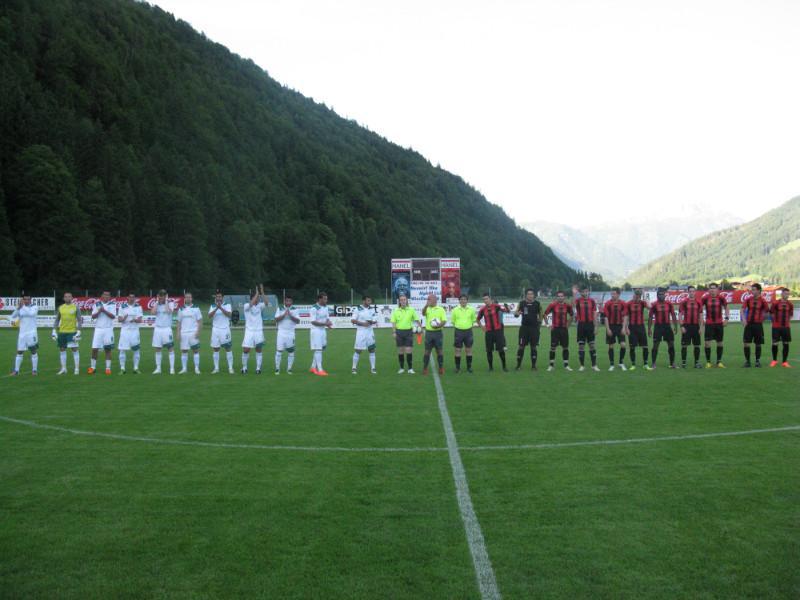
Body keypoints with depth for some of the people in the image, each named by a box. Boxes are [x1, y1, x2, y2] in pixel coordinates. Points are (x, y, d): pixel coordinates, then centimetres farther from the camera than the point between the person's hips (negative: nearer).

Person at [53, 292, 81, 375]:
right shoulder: (60, 308, 8)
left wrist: (78, 331, -10)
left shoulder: (75, 307, -1)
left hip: (72, 332, -4)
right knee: (62, 349, 7)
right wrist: (54, 330, 6)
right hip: (62, 332, 4)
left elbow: (79, 320, -2)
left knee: (75, 349, -4)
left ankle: (77, 368, 1)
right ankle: (63, 369, 16)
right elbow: (57, 320, 14)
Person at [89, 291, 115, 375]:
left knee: (108, 349, 1)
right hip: (98, 329, 1)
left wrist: (104, 311, -17)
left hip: (108, 329, -1)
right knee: (94, 349, -1)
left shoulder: (112, 304, 3)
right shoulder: (97, 304, 8)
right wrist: (99, 311, -14)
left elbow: (113, 316, -8)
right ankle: (92, 367, 10)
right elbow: (93, 316, 3)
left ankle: (108, 368, 6)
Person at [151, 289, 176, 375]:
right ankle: (158, 368, 14)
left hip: (167, 328, -3)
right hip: (157, 329, 3)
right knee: (157, 349, 6)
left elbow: (169, 311, -20)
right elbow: (152, 312, -9)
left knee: (170, 349, -5)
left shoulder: (170, 303, 0)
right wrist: (157, 302, -5)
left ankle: (172, 368, -1)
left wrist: (166, 301, -10)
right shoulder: (156, 304, 8)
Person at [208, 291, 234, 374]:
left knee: (228, 348, -2)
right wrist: (216, 308, -20)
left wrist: (221, 307, -26)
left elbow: (228, 314, -15)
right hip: (215, 329, 2)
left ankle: (230, 368, 3)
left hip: (225, 329, -2)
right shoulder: (212, 306, 9)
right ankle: (216, 368, 10)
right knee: (215, 349, 3)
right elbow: (209, 316, -7)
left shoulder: (227, 305, 3)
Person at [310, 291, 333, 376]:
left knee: (322, 349, 13)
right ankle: (319, 370, -6)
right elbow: (313, 322, -19)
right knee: (318, 350, -7)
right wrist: (325, 324, -25)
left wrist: (329, 323, -7)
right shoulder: (314, 308, -16)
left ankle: (313, 367, 25)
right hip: (316, 331, -8)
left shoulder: (326, 307, 8)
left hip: (323, 330, 8)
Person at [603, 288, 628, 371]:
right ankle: (611, 365, 13)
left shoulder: (623, 304, 1)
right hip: (611, 326, 0)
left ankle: (621, 363, 9)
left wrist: (624, 328, -8)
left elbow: (625, 317, 1)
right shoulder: (607, 304, -2)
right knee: (611, 346, 4)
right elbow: (606, 317, -3)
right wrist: (608, 329, -9)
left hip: (619, 326, 0)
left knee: (623, 345, -9)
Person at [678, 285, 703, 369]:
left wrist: (700, 327, 3)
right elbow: (680, 314, -2)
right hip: (686, 326, -3)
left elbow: (700, 316, 10)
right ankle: (683, 362, 6)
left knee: (697, 345, 5)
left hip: (696, 326, 3)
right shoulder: (683, 302, -1)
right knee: (684, 345, -1)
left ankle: (697, 362, 13)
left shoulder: (698, 303, 8)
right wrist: (682, 326, -10)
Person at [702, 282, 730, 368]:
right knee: (707, 342, -7)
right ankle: (708, 362, 4)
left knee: (719, 342, 6)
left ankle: (719, 362, 16)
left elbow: (726, 308, 11)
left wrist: (726, 318, -1)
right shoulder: (705, 298, -3)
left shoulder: (721, 298, 0)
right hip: (709, 323, -1)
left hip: (719, 323, 1)